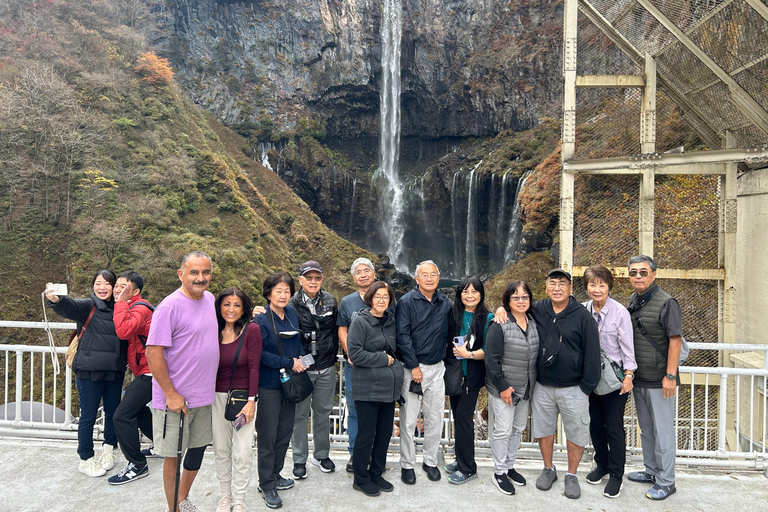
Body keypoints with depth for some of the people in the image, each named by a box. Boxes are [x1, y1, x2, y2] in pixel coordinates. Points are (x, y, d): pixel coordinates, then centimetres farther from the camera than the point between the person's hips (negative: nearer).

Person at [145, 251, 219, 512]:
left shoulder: (210, 299, 3)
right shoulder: (169, 306, -18)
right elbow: (153, 353, -19)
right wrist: (171, 394, -18)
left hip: (205, 396, 7)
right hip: (175, 398, -7)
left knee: (198, 448, 20)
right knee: (173, 456, 8)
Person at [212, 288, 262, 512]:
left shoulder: (252, 330, -11)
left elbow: (253, 367, -11)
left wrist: (251, 401, -13)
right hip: (217, 397, 3)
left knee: (242, 453, 1)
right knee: (221, 449, 12)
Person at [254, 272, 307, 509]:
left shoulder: (292, 314, 4)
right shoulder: (261, 320, -15)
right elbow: (260, 354, -18)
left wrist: (301, 357, -1)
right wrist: (289, 363, -18)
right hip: (269, 384, -6)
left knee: (285, 432, 15)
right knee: (268, 435, 3)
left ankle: (275, 474, 33)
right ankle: (266, 485, 17)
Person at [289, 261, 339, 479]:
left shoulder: (330, 301, 1)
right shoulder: (293, 304, -8)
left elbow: (335, 330, 9)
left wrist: (333, 357, 9)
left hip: (326, 367, 3)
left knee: (323, 412, 15)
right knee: (300, 414, 7)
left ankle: (321, 455, 31)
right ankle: (299, 460, 23)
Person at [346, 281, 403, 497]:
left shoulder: (391, 321, 10)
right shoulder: (360, 322, -10)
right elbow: (354, 353, -18)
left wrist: (393, 361, 4)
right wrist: (382, 359, -14)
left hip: (389, 387, 6)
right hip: (367, 388, -6)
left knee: (385, 432, 13)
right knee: (366, 434, 2)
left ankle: (376, 474, 30)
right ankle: (361, 479, 19)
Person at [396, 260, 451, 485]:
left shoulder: (445, 302, 6)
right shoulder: (407, 302, -8)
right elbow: (403, 337, -11)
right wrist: (414, 366, -13)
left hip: (437, 367, 4)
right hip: (412, 368, -4)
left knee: (435, 419, 12)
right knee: (408, 419, 3)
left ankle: (430, 461, 28)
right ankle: (407, 464, 18)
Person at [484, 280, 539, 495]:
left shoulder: (534, 323, 5)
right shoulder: (499, 326, -15)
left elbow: (537, 355, 13)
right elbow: (492, 360, -16)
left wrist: (533, 384, 8)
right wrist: (502, 387, -17)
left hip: (526, 389, 6)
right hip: (503, 389, -6)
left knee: (518, 428, 17)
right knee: (503, 430, 1)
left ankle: (509, 466, 33)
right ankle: (499, 472, 17)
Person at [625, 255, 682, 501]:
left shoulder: (666, 303, -13)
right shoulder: (632, 301, 8)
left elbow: (675, 340, -16)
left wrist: (670, 376, -20)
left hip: (659, 379, -7)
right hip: (639, 378, 7)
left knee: (663, 431, 2)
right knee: (645, 428, 18)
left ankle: (666, 482, 14)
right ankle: (651, 471, 33)